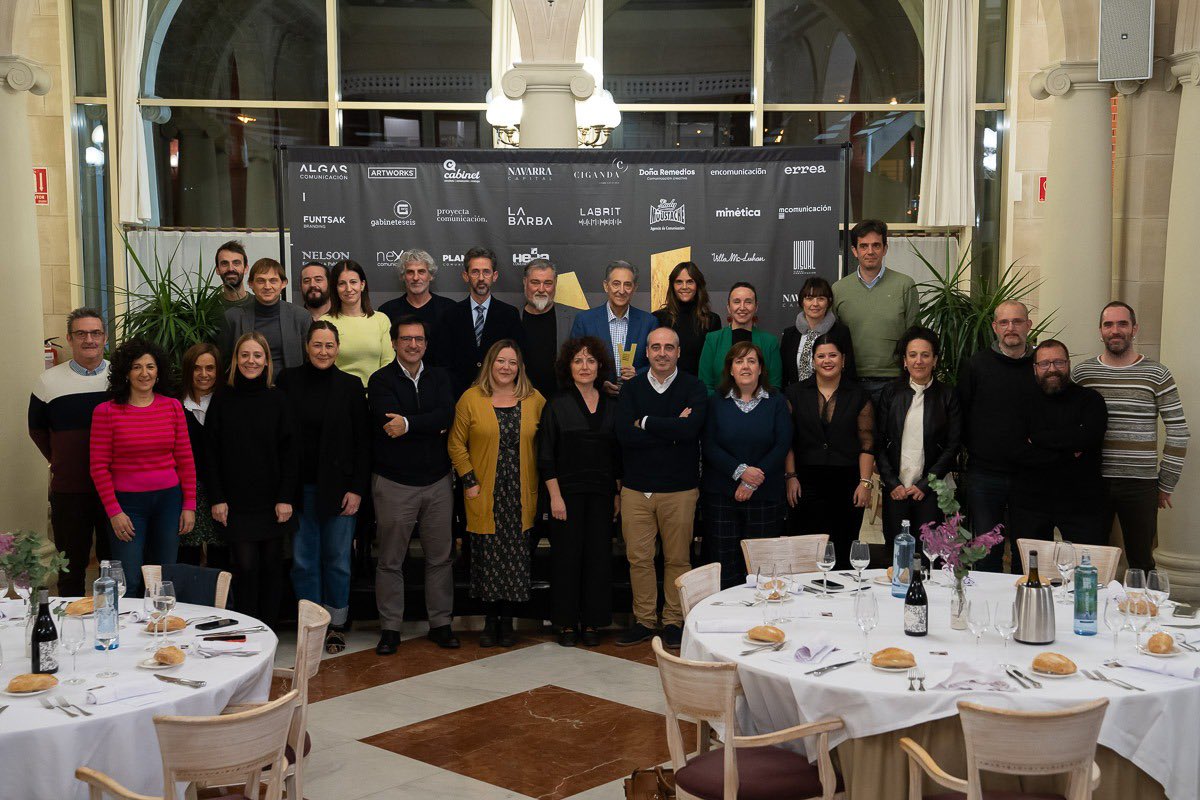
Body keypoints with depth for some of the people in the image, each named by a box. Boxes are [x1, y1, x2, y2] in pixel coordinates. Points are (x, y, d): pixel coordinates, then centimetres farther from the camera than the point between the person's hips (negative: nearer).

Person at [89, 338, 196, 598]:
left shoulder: (173, 407, 4)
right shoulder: (106, 411, -4)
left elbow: (185, 460, 6)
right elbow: (99, 467, -3)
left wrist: (189, 505, 2)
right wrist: (114, 512, -8)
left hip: (168, 499, 3)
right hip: (127, 503, -2)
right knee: (128, 584, -2)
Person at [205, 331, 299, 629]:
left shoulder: (277, 400, 2)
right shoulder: (223, 400, 2)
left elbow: (290, 451, 1)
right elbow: (211, 452, 2)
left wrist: (286, 497, -6)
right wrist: (217, 498, -4)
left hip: (272, 501, 1)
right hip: (237, 502, -1)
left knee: (271, 565, 6)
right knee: (245, 566, -4)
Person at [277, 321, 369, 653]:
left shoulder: (350, 385, 0)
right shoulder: (288, 381, 2)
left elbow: (362, 442, 0)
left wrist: (357, 489, -6)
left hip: (338, 486, -1)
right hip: (300, 486, 1)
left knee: (337, 559, 5)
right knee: (303, 559, 5)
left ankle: (336, 623, 18)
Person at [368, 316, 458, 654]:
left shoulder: (439, 378, 9)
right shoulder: (381, 381, -2)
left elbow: (448, 415, -9)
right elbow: (389, 422, -19)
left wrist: (409, 424, -18)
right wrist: (432, 426, -15)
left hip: (437, 481, 3)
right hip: (395, 483, -3)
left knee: (440, 557, 8)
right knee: (391, 560, 3)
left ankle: (441, 623, 19)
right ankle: (390, 628, 13)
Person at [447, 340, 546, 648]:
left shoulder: (535, 400, 6)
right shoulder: (471, 398, 2)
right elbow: (456, 444, 3)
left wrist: (539, 483, 0)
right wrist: (469, 481, -4)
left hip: (521, 494, 1)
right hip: (484, 494, -1)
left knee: (516, 557, 2)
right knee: (487, 557, 1)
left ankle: (507, 621, 14)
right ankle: (491, 620, 15)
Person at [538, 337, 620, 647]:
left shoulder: (610, 406, 9)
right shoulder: (557, 405, 0)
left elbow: (618, 455, 12)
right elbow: (546, 457, -2)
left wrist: (618, 494, 7)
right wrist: (555, 496, -9)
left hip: (601, 494, 3)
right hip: (568, 492, -3)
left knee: (599, 556, 3)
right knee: (567, 555, 0)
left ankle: (591, 623, 13)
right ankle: (567, 624, 10)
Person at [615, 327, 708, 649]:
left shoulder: (693, 387, 0)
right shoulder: (631, 388, 6)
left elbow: (690, 429, -19)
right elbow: (624, 434, -9)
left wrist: (645, 422, -11)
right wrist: (672, 430, -12)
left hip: (679, 489, -2)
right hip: (636, 487, 2)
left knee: (677, 559, 5)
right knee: (638, 558, 5)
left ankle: (674, 621, 18)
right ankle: (643, 620, 18)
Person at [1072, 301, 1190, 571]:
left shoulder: (1157, 374, 0)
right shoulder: (1081, 373, 5)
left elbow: (1178, 433, 1)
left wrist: (1165, 486, 0)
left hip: (1141, 485, -1)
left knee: (1141, 563, 5)